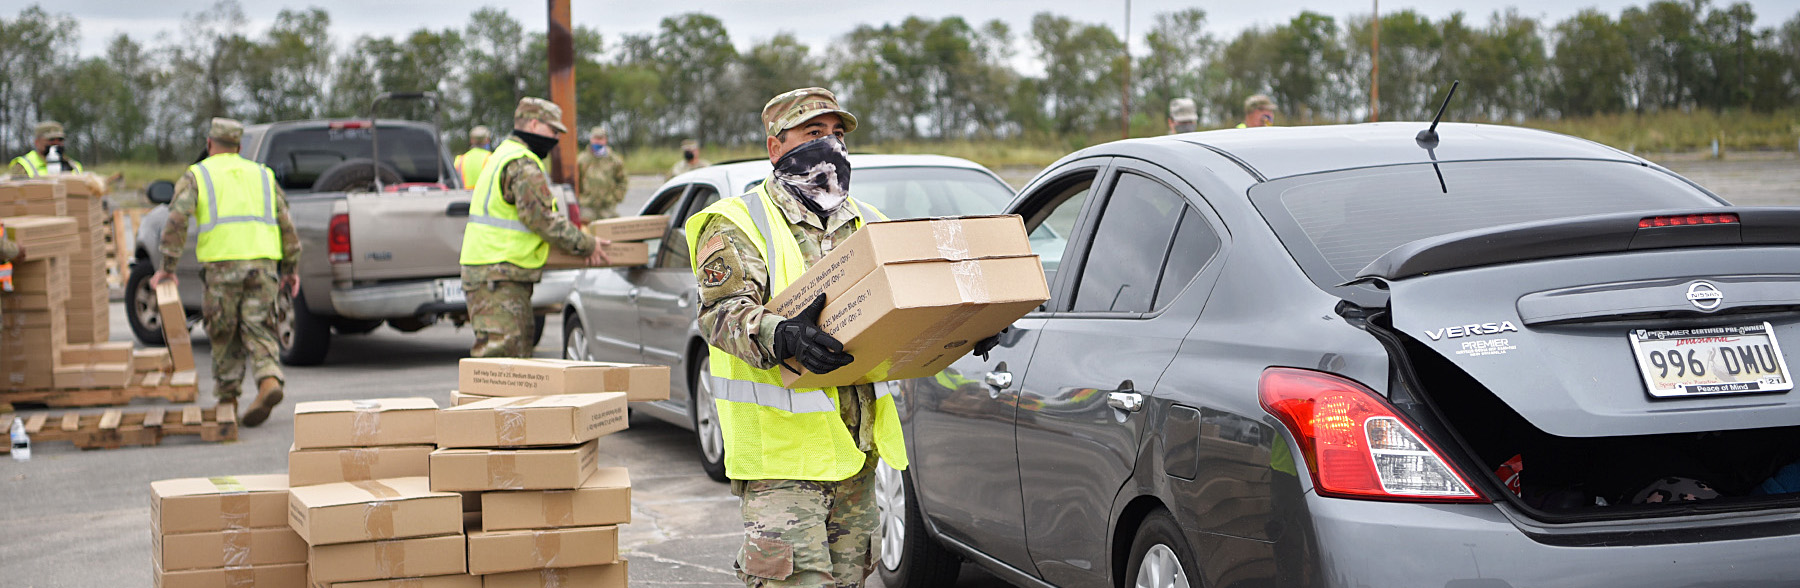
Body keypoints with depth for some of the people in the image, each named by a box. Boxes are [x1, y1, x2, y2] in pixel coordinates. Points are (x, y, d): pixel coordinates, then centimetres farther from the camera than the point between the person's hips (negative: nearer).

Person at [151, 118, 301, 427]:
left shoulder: (196, 175, 11)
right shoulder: (262, 174, 21)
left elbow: (177, 219, -4)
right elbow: (286, 223, 16)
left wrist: (167, 267, -2)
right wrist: (291, 268, 21)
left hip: (222, 265, -2)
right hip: (263, 262, 2)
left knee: (224, 333, 11)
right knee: (257, 329, 3)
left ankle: (227, 398, 16)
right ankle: (269, 381, -21)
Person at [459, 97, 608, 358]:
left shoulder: (504, 154, 22)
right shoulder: (523, 165, -14)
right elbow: (543, 219, -18)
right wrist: (586, 245, -8)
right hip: (496, 276, -11)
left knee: (519, 350, 13)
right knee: (498, 348, -15)